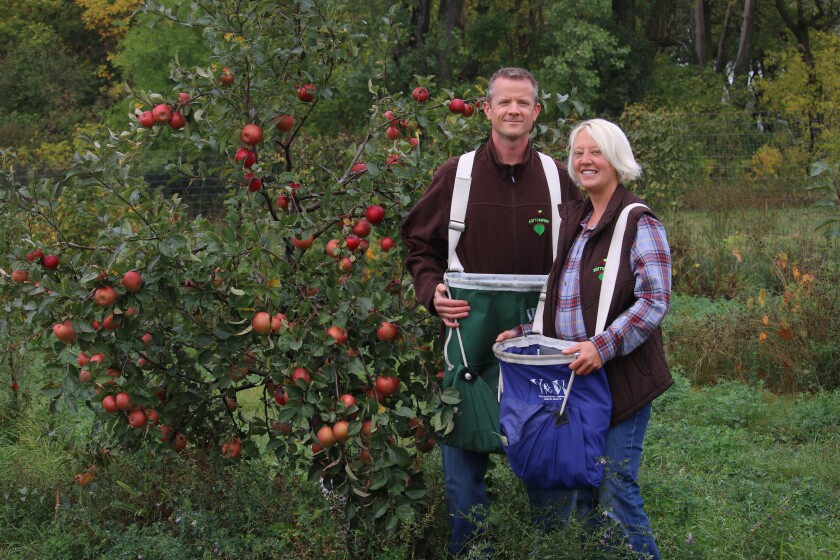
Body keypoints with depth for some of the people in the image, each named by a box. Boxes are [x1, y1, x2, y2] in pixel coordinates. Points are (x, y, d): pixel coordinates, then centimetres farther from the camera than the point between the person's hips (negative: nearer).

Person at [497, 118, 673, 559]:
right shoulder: (571, 221, 14)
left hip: (620, 378, -7)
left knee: (614, 487, -6)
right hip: (569, 375, 7)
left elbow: (655, 301, -15)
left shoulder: (640, 225, -7)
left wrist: (603, 346, -25)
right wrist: (522, 331, 6)